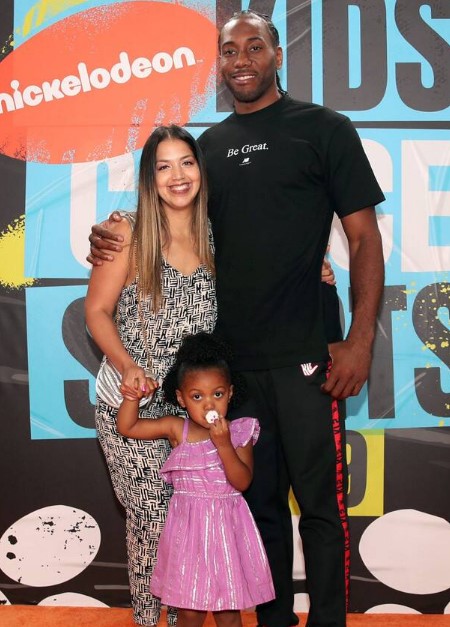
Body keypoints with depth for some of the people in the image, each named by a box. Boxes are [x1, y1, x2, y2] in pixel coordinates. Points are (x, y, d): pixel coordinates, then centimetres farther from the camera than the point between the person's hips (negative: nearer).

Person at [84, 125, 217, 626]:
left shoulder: (211, 239, 5)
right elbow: (97, 311, -4)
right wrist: (128, 368, -21)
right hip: (131, 405, -3)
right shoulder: (128, 234, -7)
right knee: (150, 519, 2)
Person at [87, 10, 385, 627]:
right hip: (233, 356, 4)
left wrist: (360, 339, -12)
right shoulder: (210, 144, 14)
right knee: (259, 501, 15)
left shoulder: (324, 128, 1)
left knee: (320, 504, 3)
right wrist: (113, 241, 2)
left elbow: (365, 237, -2)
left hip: (305, 356, -4)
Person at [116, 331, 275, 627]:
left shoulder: (239, 432, -6)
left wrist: (223, 444, -24)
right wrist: (134, 394, -16)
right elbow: (127, 427, -2)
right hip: (189, 527, 1)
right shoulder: (177, 429, -3)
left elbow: (242, 482, -14)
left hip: (227, 527, 0)